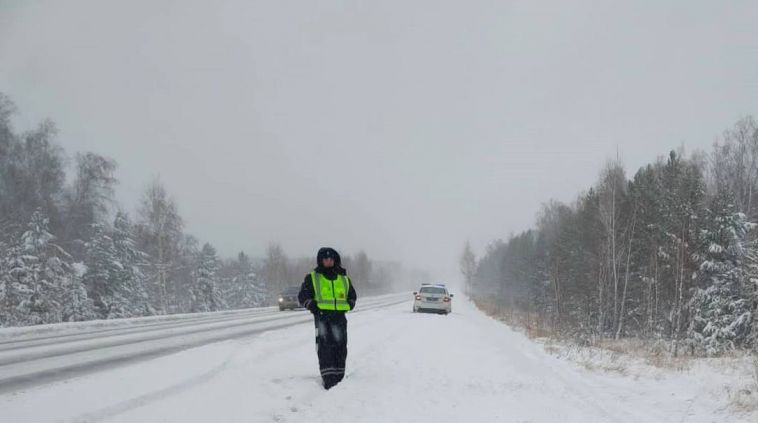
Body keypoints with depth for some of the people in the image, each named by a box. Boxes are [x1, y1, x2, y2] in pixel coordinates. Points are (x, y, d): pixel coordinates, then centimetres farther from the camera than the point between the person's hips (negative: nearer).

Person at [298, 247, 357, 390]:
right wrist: (312, 305, -10)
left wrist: (349, 305, 6)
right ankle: (328, 379, -16)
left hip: (339, 317, 4)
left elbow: (352, 295, 27)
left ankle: (339, 377, 15)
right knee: (325, 348, -12)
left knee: (340, 347, 5)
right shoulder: (312, 278, 9)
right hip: (322, 317, -4)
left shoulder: (344, 279, 18)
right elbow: (303, 296, 9)